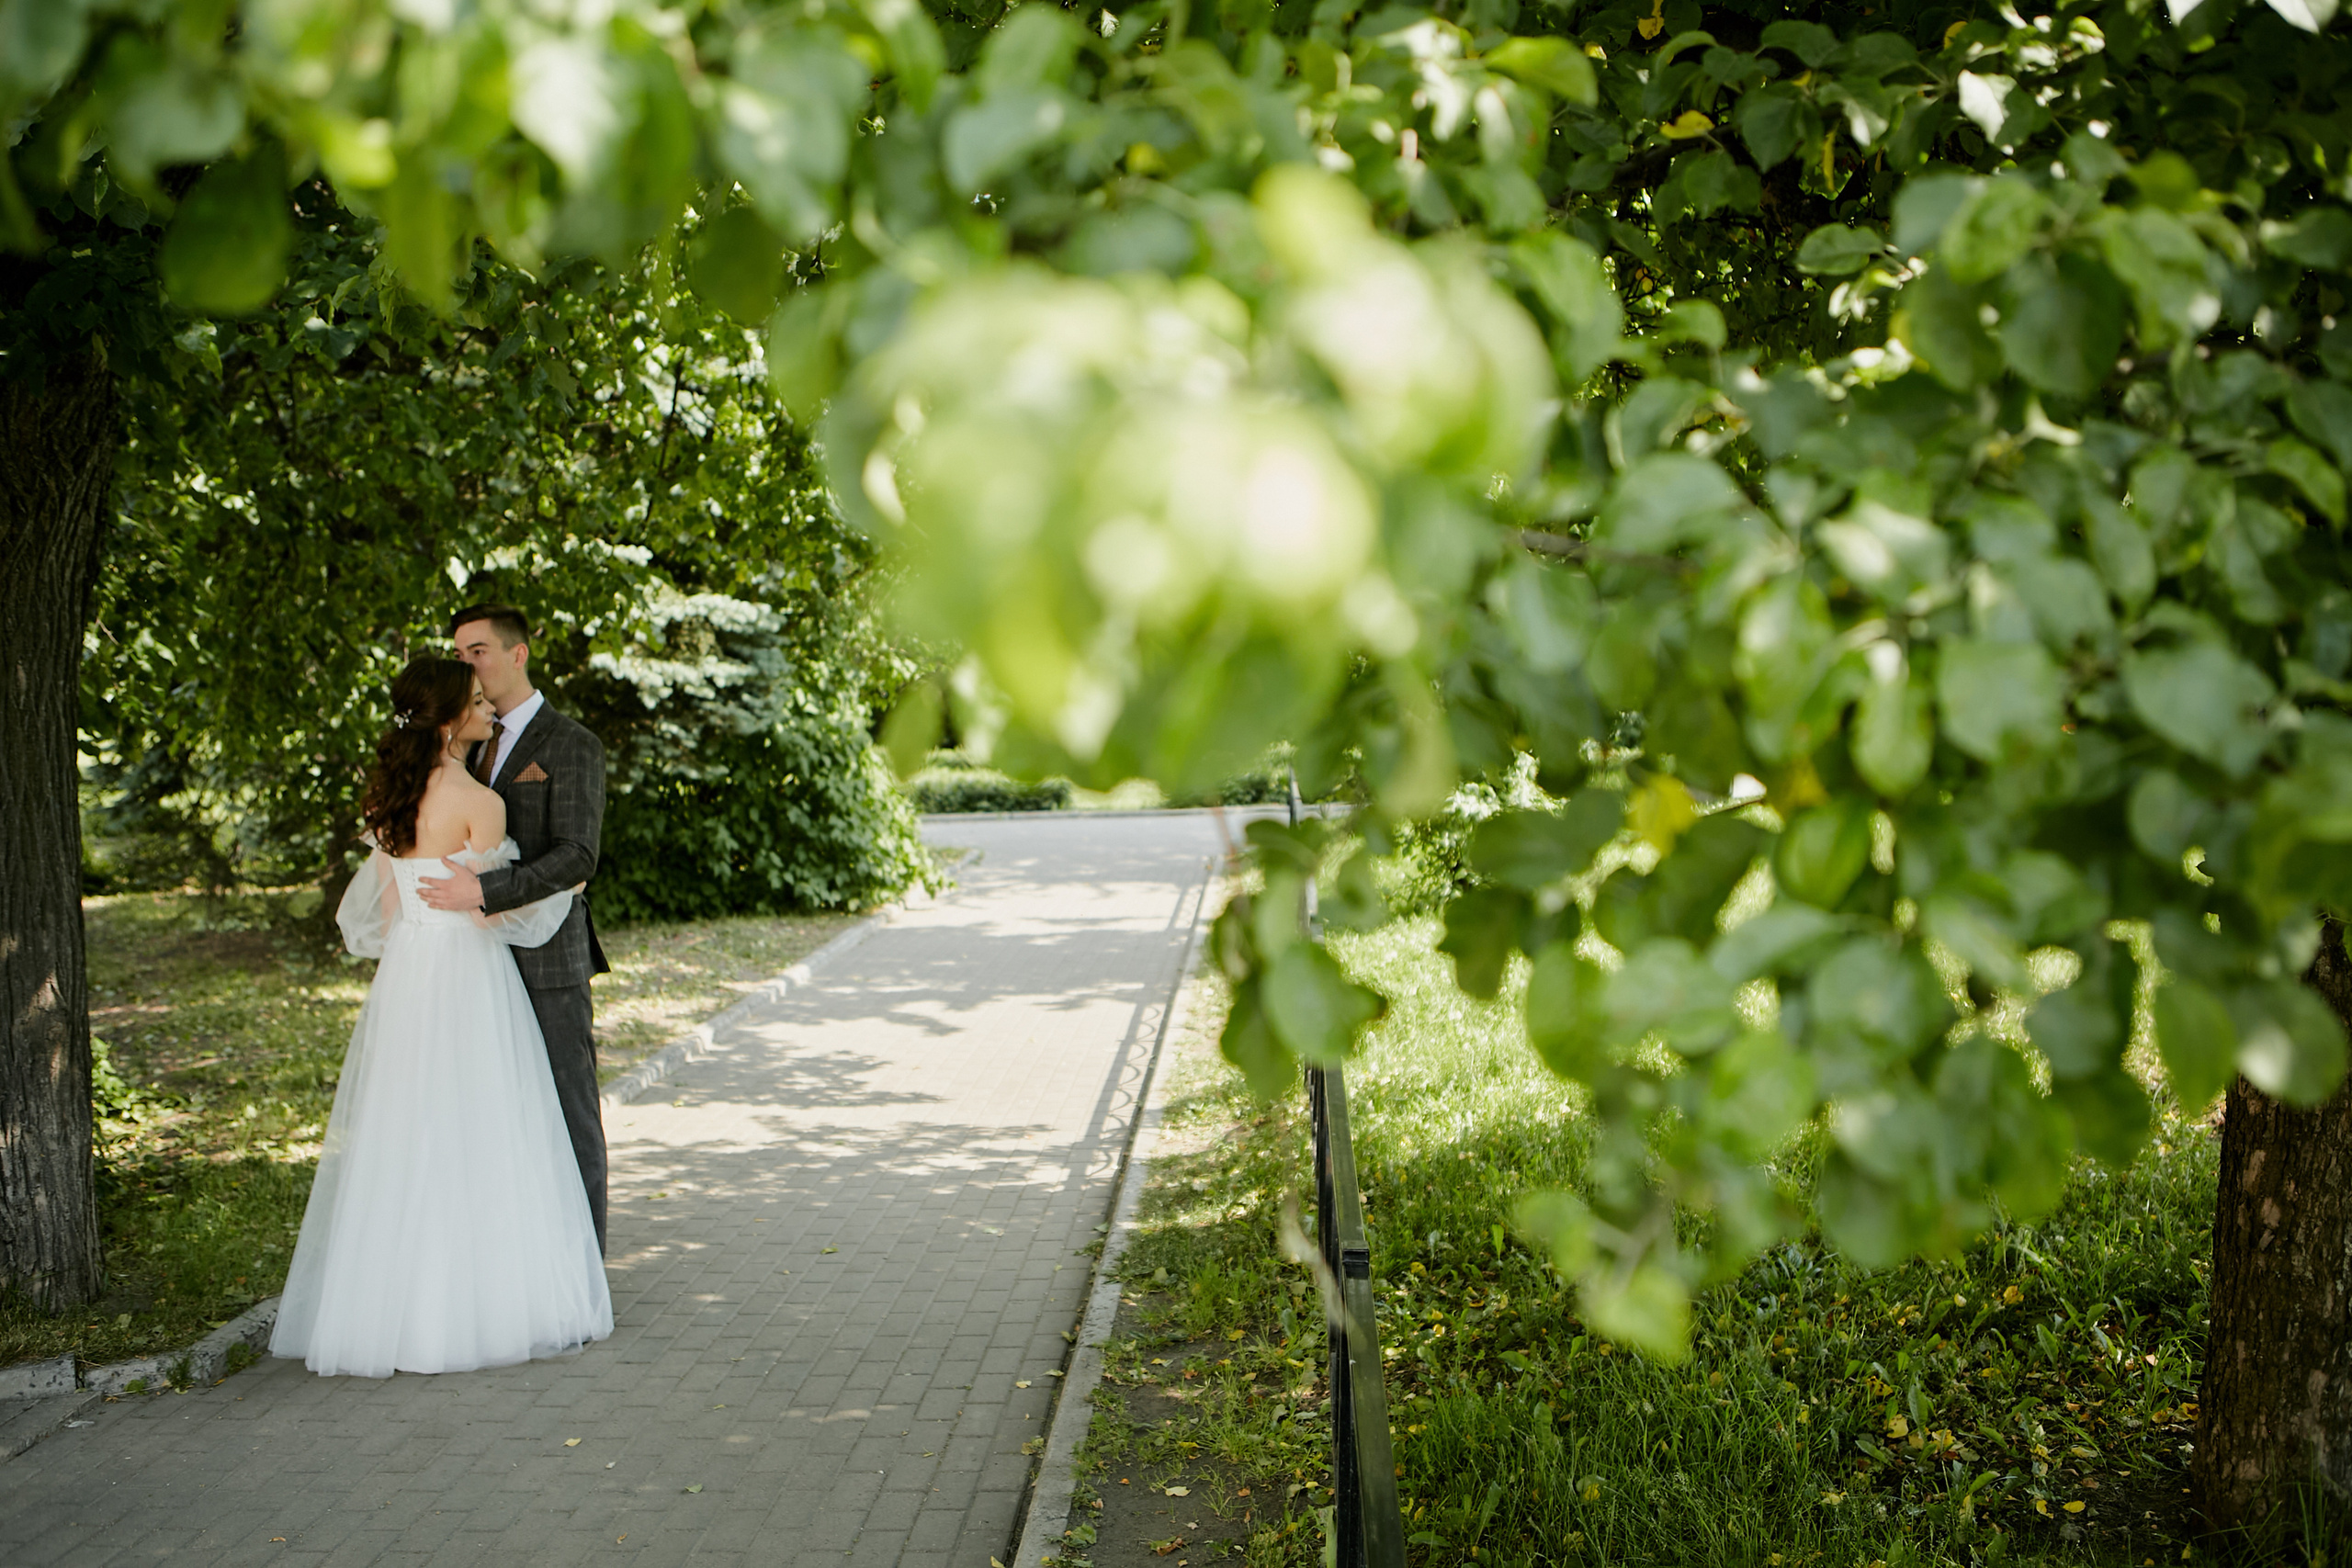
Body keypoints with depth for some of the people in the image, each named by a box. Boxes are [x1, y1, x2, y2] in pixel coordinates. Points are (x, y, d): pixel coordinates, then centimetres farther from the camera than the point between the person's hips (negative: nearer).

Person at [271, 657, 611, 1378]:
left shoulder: (390, 794, 7)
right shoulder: (479, 803, -14)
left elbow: (381, 908, 12)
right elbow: (489, 912, -13)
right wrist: (556, 887, 2)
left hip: (404, 975, 7)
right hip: (466, 979, -7)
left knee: (402, 1142, 11)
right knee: (474, 1147, -1)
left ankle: (391, 1305, 16)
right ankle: (476, 1303, 3)